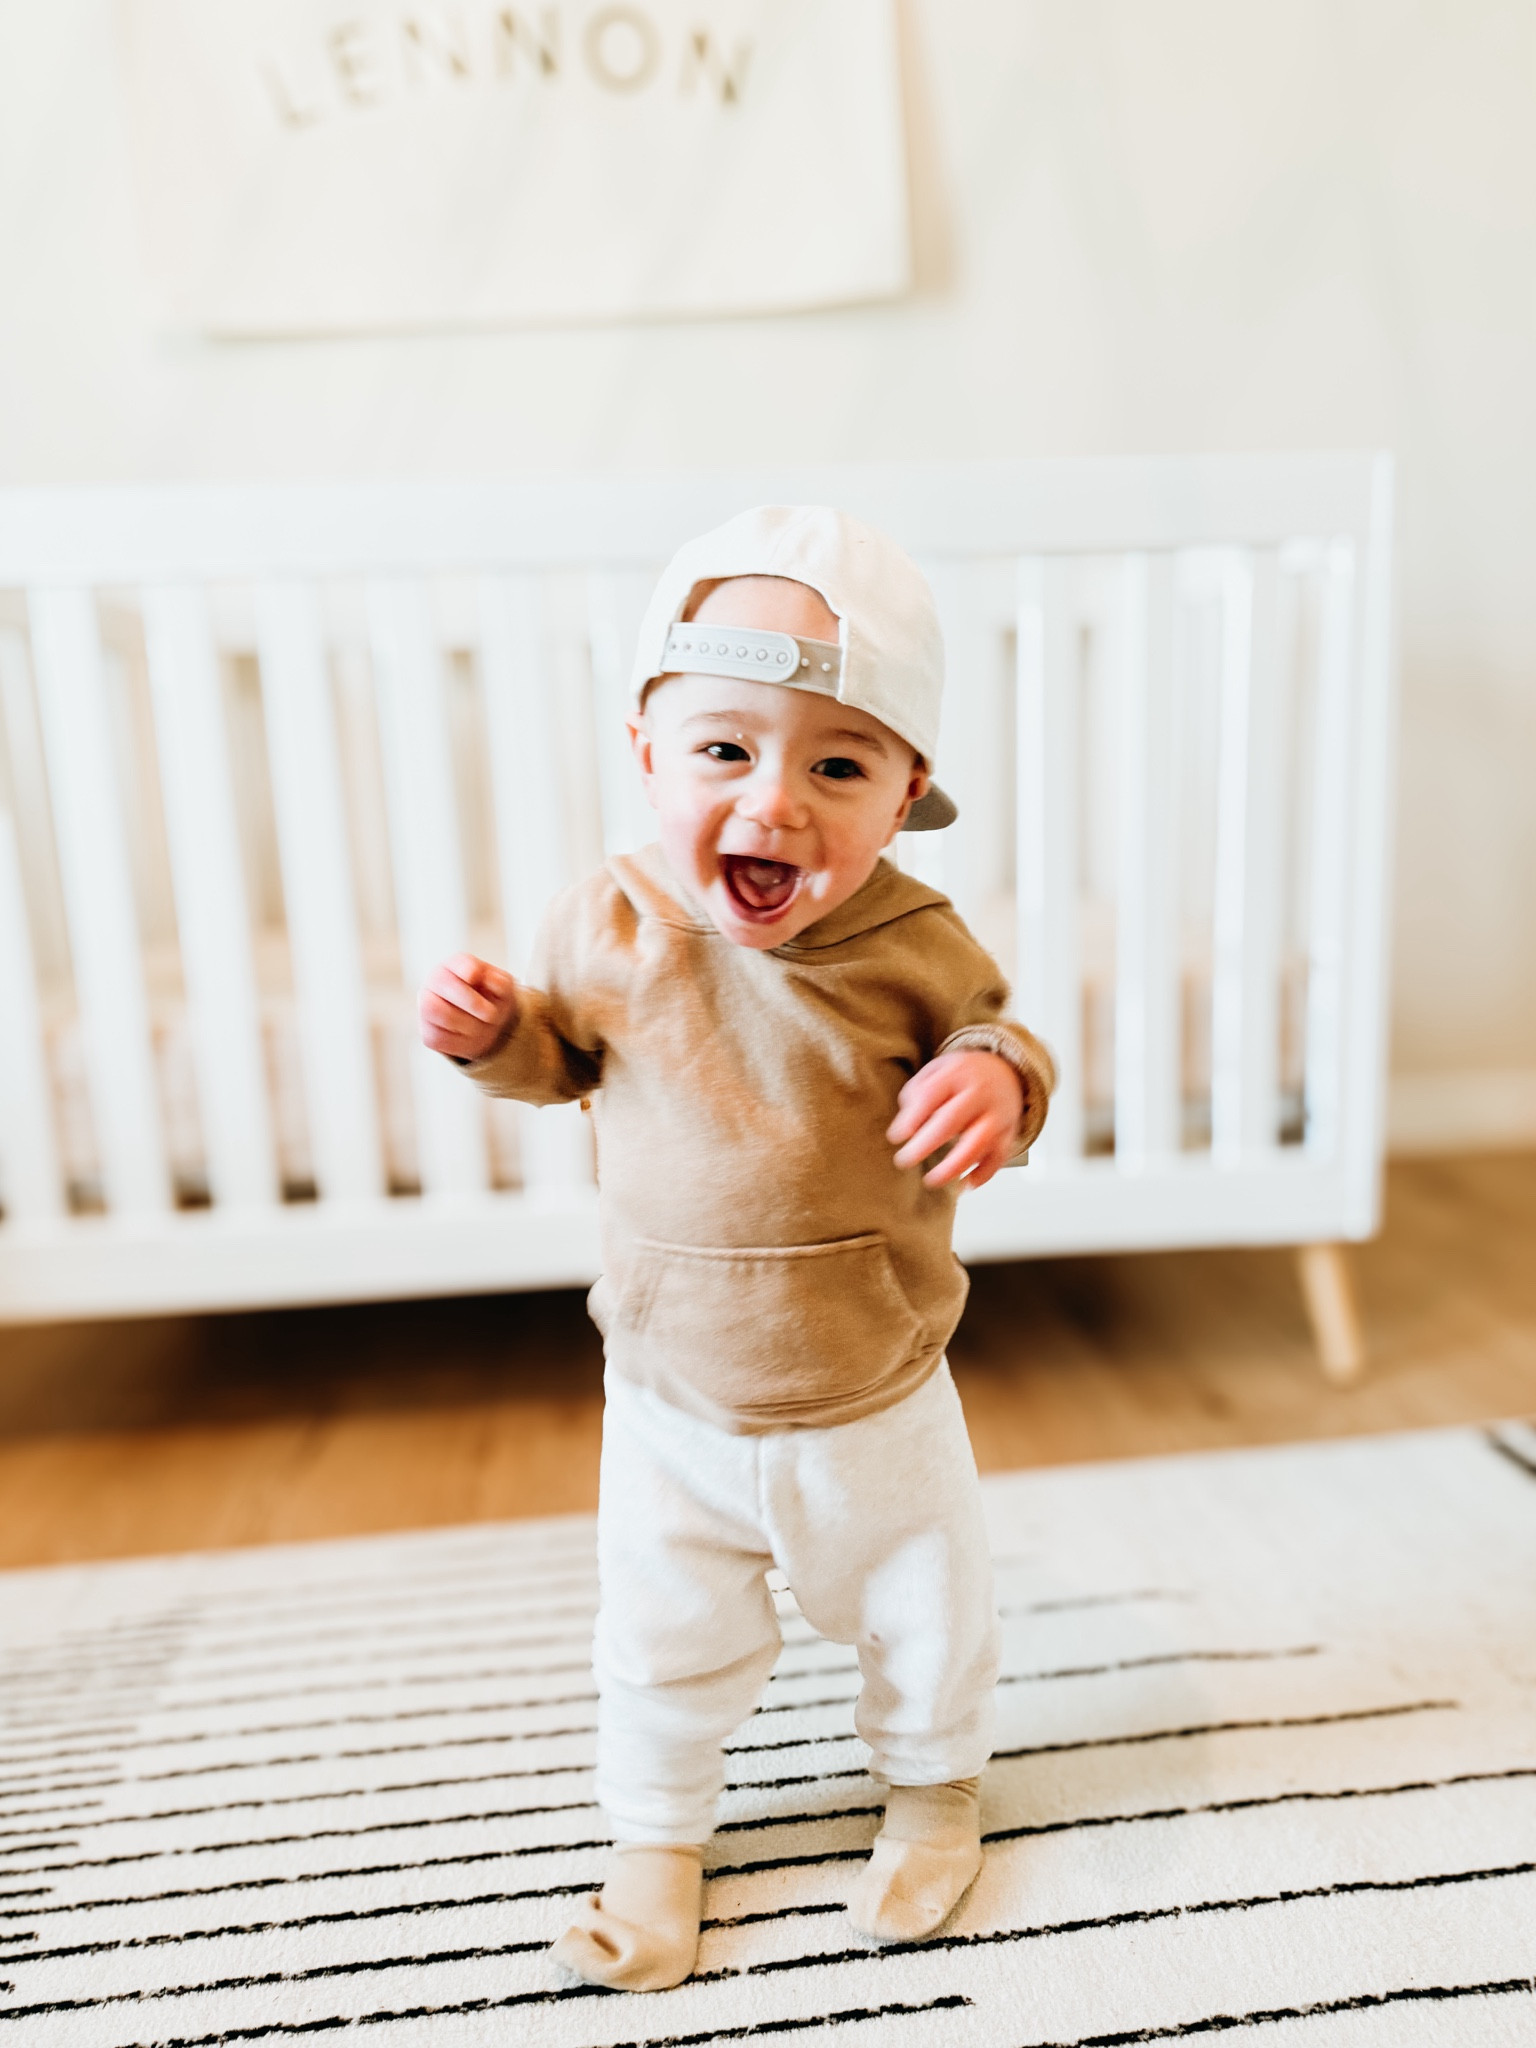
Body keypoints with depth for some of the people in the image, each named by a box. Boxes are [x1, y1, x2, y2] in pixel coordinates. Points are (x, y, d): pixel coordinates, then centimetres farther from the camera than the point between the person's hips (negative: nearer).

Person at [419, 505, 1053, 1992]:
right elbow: (562, 1057, 2)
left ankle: (932, 1785, 56)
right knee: (665, 1643, 20)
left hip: (876, 1402, 0)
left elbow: (991, 1028, -4)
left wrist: (997, 1078, -27)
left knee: (922, 1618, 23)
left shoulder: (910, 944, -20)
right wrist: (489, 1033, -19)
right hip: (671, 1398, 1)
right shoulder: (607, 927, -15)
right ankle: (657, 1833, 51)